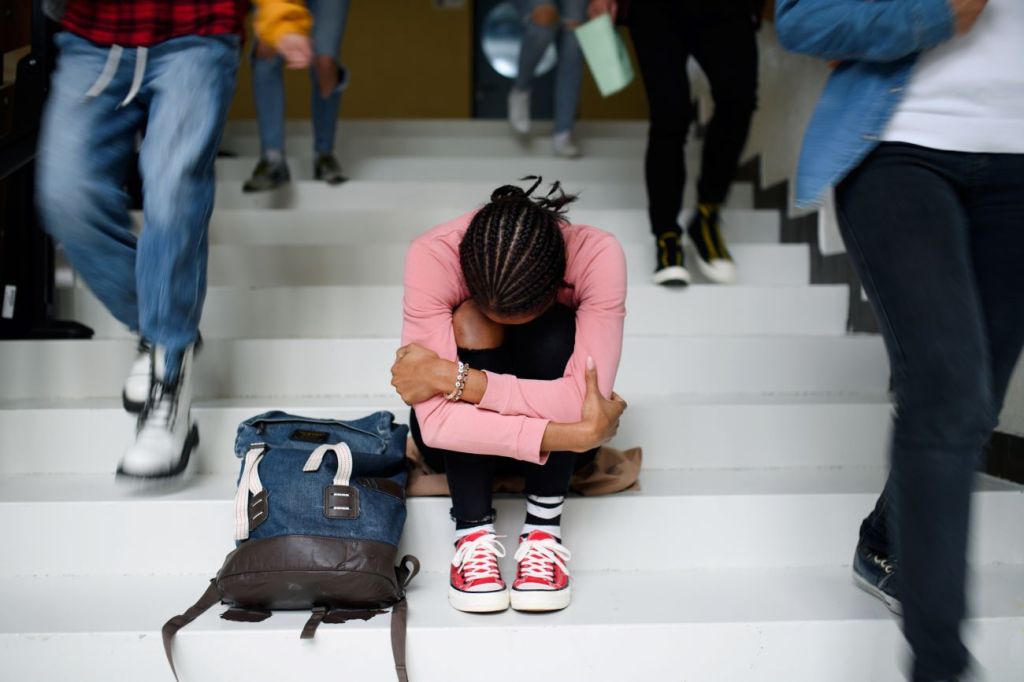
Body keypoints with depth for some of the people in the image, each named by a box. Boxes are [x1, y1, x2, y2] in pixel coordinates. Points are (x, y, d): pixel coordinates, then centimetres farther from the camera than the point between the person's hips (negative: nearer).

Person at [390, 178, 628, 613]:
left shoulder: (597, 256, -26)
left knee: (556, 330, -29)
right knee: (469, 325, -30)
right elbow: (436, 418, -35)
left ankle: (543, 526, -16)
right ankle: (474, 530, -17)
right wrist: (576, 435, -38)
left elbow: (584, 401, -35)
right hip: (463, 440, 0)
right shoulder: (433, 256, -28)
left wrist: (454, 378, -37)